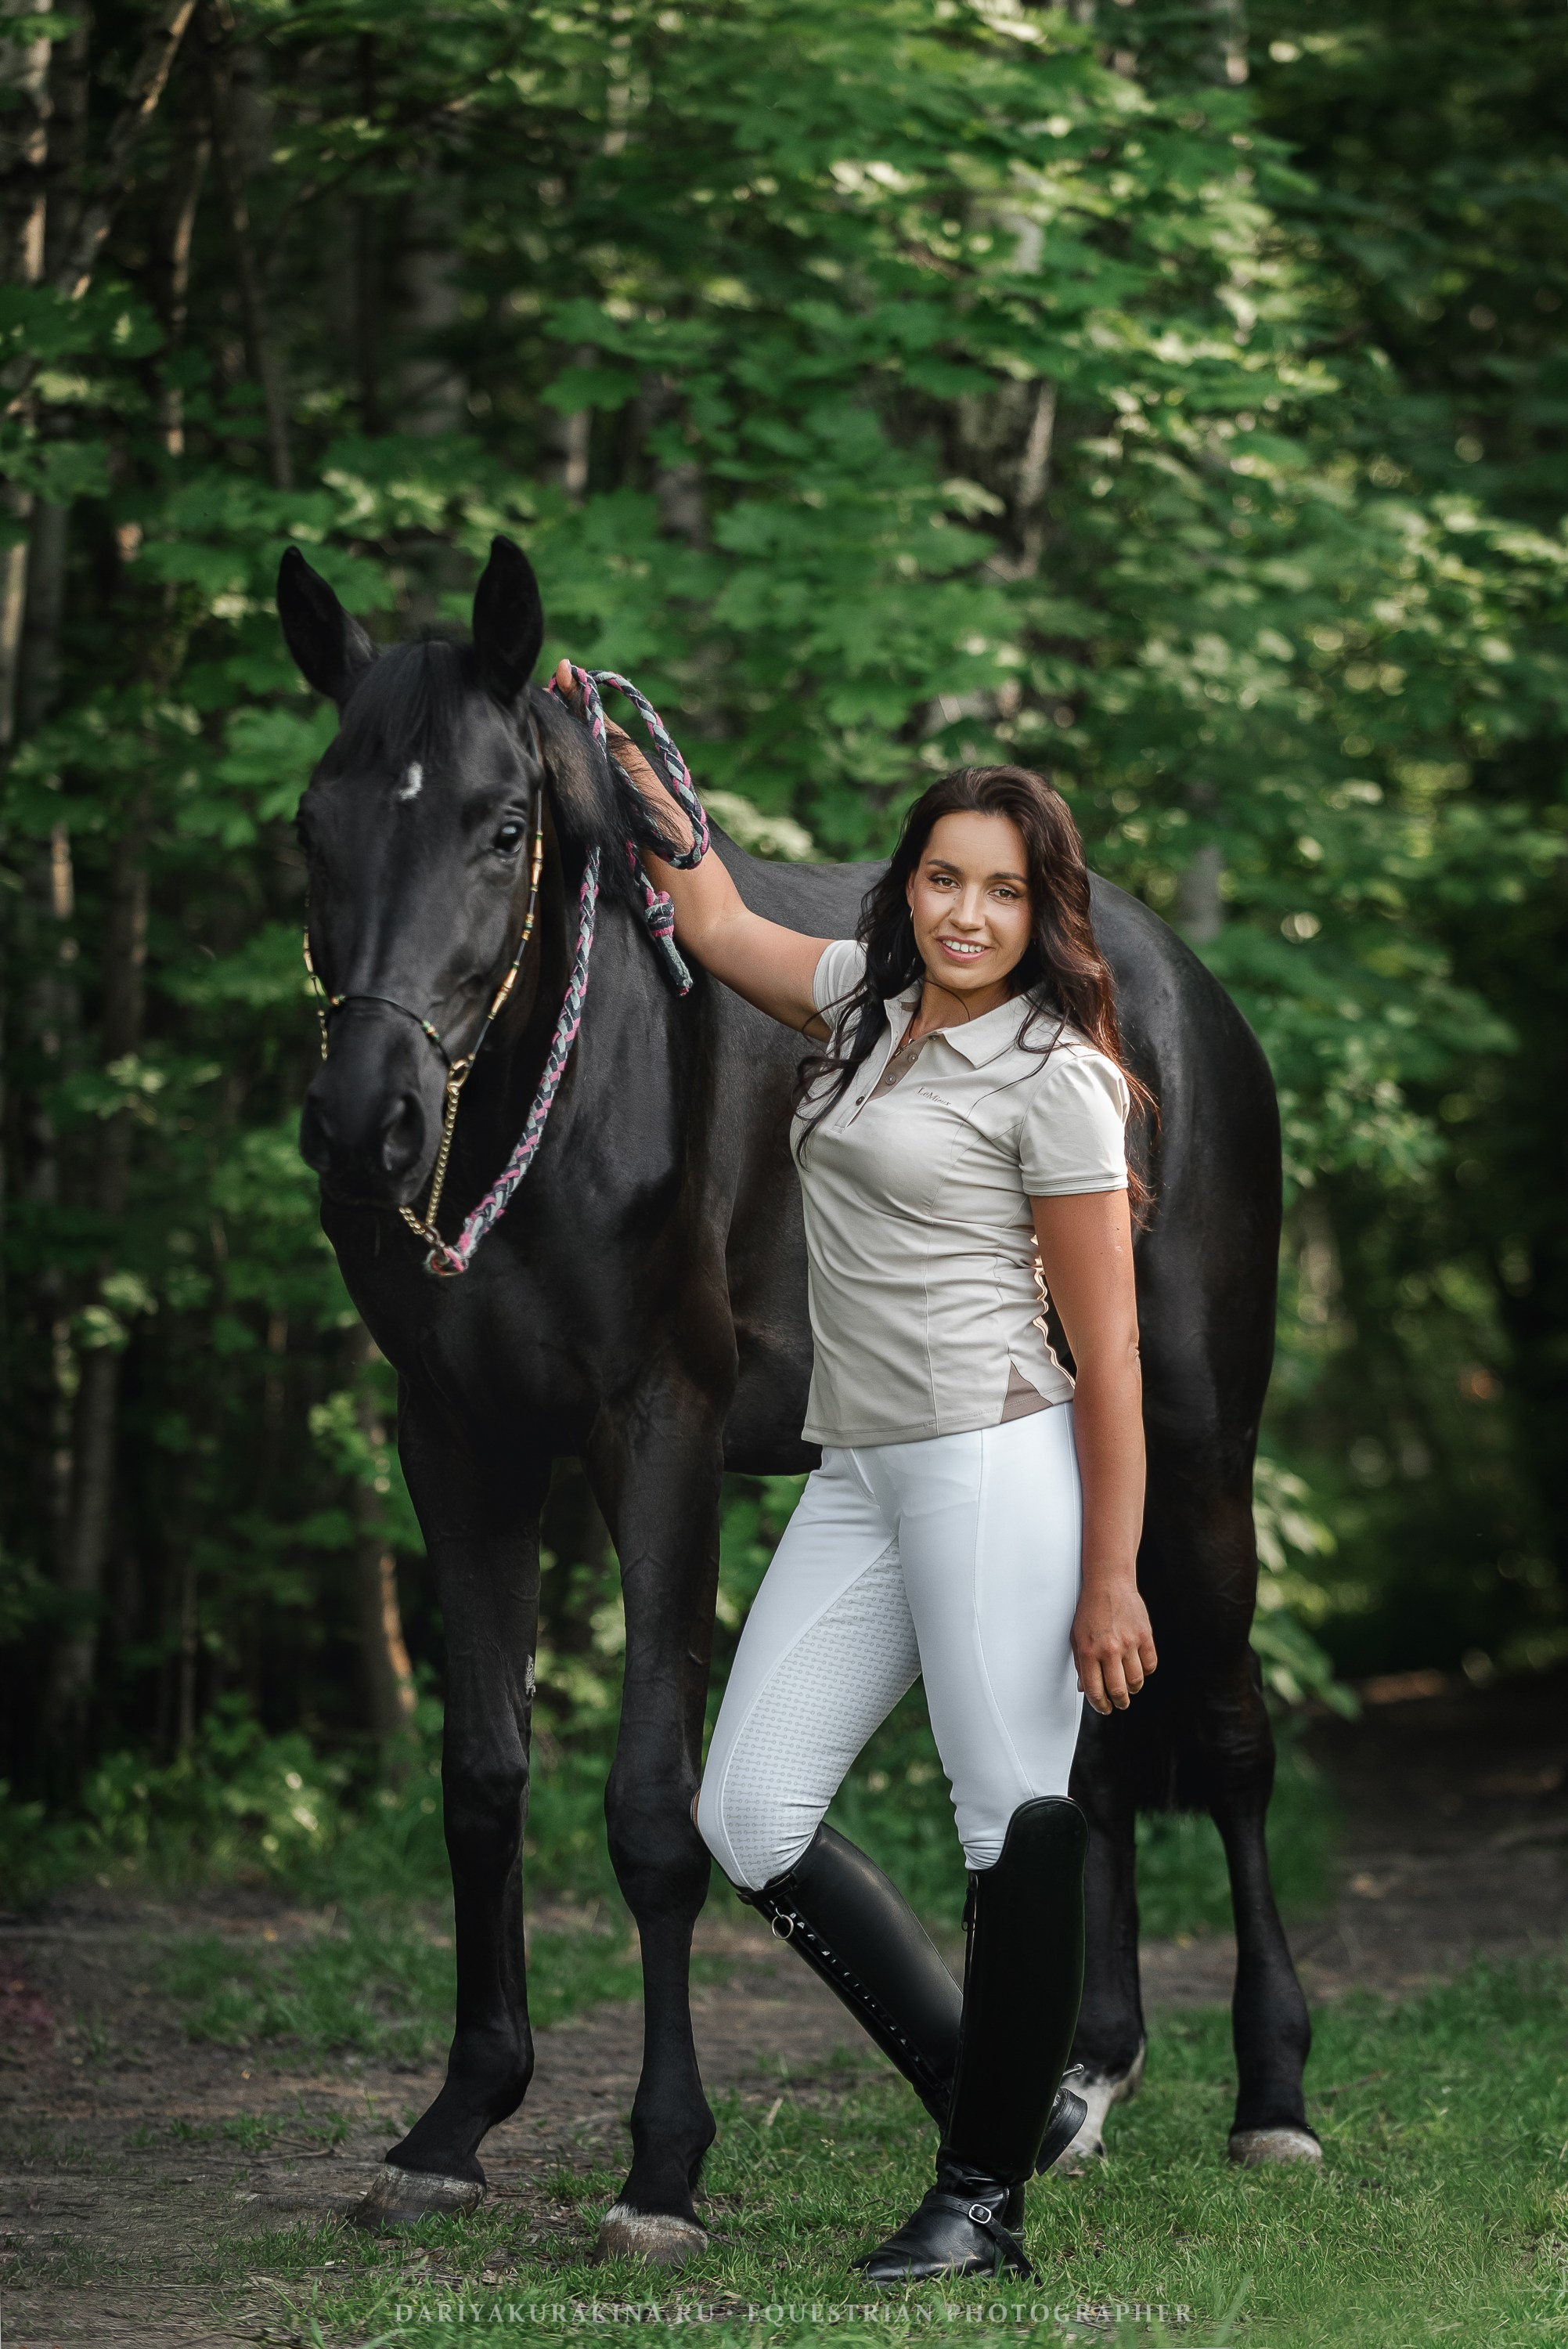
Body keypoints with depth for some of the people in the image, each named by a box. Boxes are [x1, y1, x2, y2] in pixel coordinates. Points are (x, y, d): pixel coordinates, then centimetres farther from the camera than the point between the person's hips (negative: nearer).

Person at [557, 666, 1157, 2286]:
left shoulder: (1052, 1076, -6)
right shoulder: (867, 1000, 14)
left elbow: (1105, 1348, -8)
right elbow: (715, 920, 33)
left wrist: (1109, 1580, -13)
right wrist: (621, 755, 29)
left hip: (995, 1469, -8)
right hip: (858, 1476, 8)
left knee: (1018, 1820, -8)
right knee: (747, 1818, 2)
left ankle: (985, 2195, 0)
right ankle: (1006, 2102, 12)